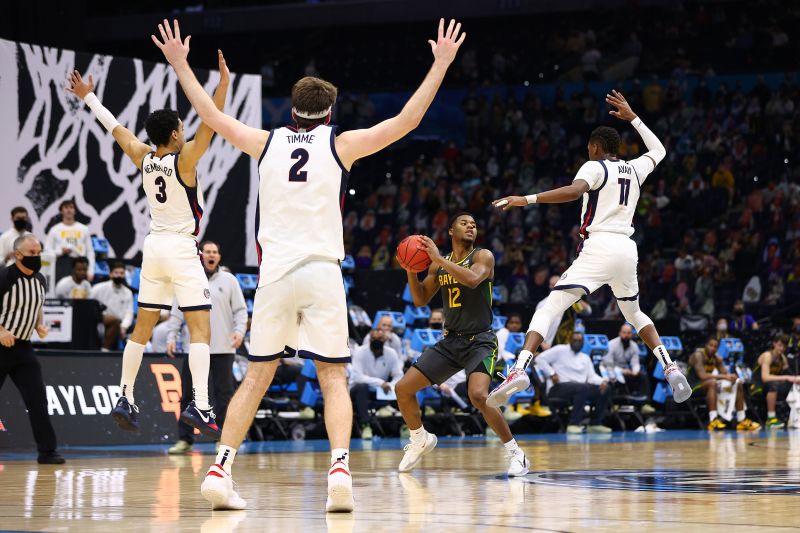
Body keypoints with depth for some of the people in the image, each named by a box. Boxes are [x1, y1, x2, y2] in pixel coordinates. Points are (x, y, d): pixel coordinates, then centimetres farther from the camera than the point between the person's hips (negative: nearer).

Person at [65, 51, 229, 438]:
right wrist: (223, 83, -25)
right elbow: (209, 123, -22)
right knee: (200, 328, -10)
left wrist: (89, 98, 27)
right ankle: (200, 405, -22)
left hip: (153, 245, 7)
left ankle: (125, 398, 15)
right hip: (182, 248, -7)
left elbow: (116, 128, 16)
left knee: (143, 328, 14)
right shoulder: (183, 159, -13)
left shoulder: (143, 158, 3)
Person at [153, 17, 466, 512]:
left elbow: (211, 115, 20)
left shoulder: (267, 142, 9)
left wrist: (179, 63, 32)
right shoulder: (340, 144, 3)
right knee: (334, 378, 1)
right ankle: (340, 468, -18)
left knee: (257, 376, 11)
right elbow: (407, 120, 5)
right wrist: (441, 63, 12)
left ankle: (220, 469, 3)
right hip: (322, 272, -2)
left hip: (275, 272, 2)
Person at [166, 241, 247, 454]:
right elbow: (177, 312, 11)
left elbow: (240, 310, 5)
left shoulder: (228, 280, 7)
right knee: (188, 394, 0)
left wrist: (239, 331, -10)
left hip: (223, 349, -1)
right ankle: (185, 439, 6)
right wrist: (171, 337, 2)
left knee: (224, 393, -1)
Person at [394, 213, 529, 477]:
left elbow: (473, 279, -28)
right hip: (450, 341, 6)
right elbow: (420, 300, 13)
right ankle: (420, 440, 27)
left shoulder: (483, 256, -7)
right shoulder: (439, 264, 10)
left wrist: (439, 259, -25)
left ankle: (514, 452, -14)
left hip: (480, 341, -6)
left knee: (478, 395, -30)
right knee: (403, 389, 2)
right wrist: (411, 269, -3)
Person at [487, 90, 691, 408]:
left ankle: (520, 368, -29)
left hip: (599, 247, -6)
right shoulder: (634, 169, 19)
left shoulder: (594, 167, 1)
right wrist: (631, 117, 45)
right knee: (634, 313, 28)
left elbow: (575, 190, -21)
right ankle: (671, 370, 12)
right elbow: (659, 150, 41)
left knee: (550, 307, -9)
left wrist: (527, 199, -25)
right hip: (627, 249, 6)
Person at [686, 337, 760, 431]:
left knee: (739, 383, 4)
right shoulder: (698, 355, -20)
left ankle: (742, 420, 4)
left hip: (707, 385, 9)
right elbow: (702, 376, -33)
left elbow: (725, 373, 5)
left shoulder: (717, 358, 6)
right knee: (712, 382, -40)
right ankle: (713, 421, -46)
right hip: (693, 386, -9)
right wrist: (724, 377, -34)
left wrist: (731, 376, -21)